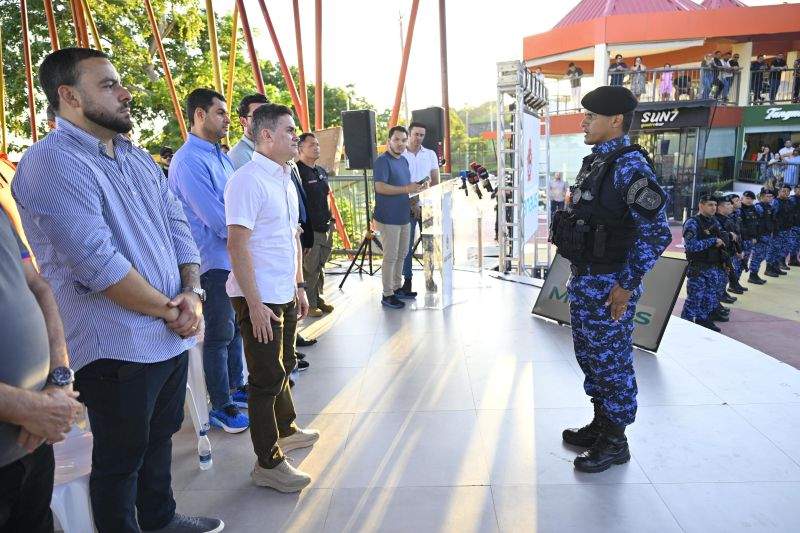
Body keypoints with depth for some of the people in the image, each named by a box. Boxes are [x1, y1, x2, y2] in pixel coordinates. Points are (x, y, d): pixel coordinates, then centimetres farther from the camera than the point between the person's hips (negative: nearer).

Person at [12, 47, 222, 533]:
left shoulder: (138, 158, 11)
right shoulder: (52, 162, -17)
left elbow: (177, 224, 10)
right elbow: (98, 263, -25)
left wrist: (192, 292, -6)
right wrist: (170, 310, -15)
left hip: (173, 337, 8)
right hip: (118, 347, -8)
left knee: (160, 439, 24)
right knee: (121, 458, 11)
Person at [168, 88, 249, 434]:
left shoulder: (220, 156, 10)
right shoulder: (188, 161, -18)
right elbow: (219, 220, -23)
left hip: (235, 257, 9)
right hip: (214, 261, -9)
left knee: (236, 328, 19)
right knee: (219, 335, 3)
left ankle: (236, 388, 35)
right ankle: (220, 407, 17)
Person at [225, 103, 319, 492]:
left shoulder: (285, 179, 13)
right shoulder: (248, 180, -17)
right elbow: (237, 245, -22)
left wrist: (299, 286, 18)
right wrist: (255, 304, -23)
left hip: (285, 295, 9)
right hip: (259, 299, -9)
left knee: (282, 367, 22)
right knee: (267, 378, 1)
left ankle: (285, 431, 42)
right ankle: (268, 464, 15)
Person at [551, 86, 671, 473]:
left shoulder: (628, 166, -17)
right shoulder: (595, 162, 11)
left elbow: (657, 232, -20)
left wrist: (626, 285, -19)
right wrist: (579, 276, 17)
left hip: (609, 287, -9)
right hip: (584, 281, 9)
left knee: (612, 362, 4)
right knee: (589, 355, 19)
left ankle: (615, 444, 21)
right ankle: (600, 424, 36)